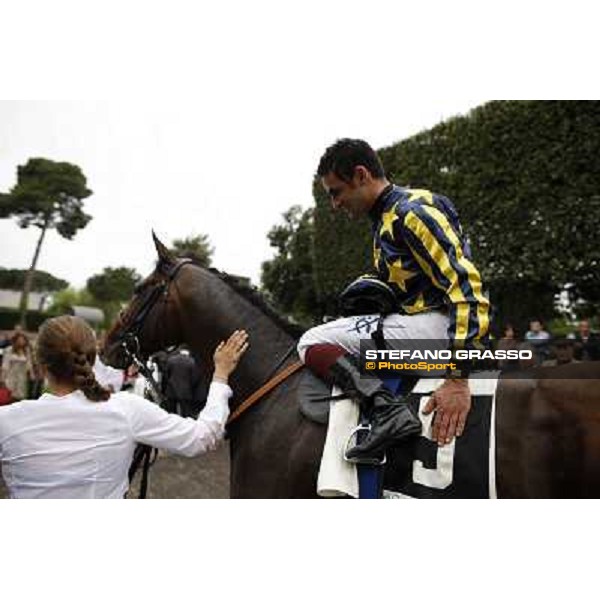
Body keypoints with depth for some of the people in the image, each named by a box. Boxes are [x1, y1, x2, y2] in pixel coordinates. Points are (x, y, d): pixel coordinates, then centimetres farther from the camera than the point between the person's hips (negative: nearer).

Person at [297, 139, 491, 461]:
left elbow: (465, 287, -21)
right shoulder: (385, 220, 18)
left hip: (436, 324, -11)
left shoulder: (412, 211, -12)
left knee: (312, 343, -12)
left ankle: (387, 410, -25)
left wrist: (458, 380, -25)